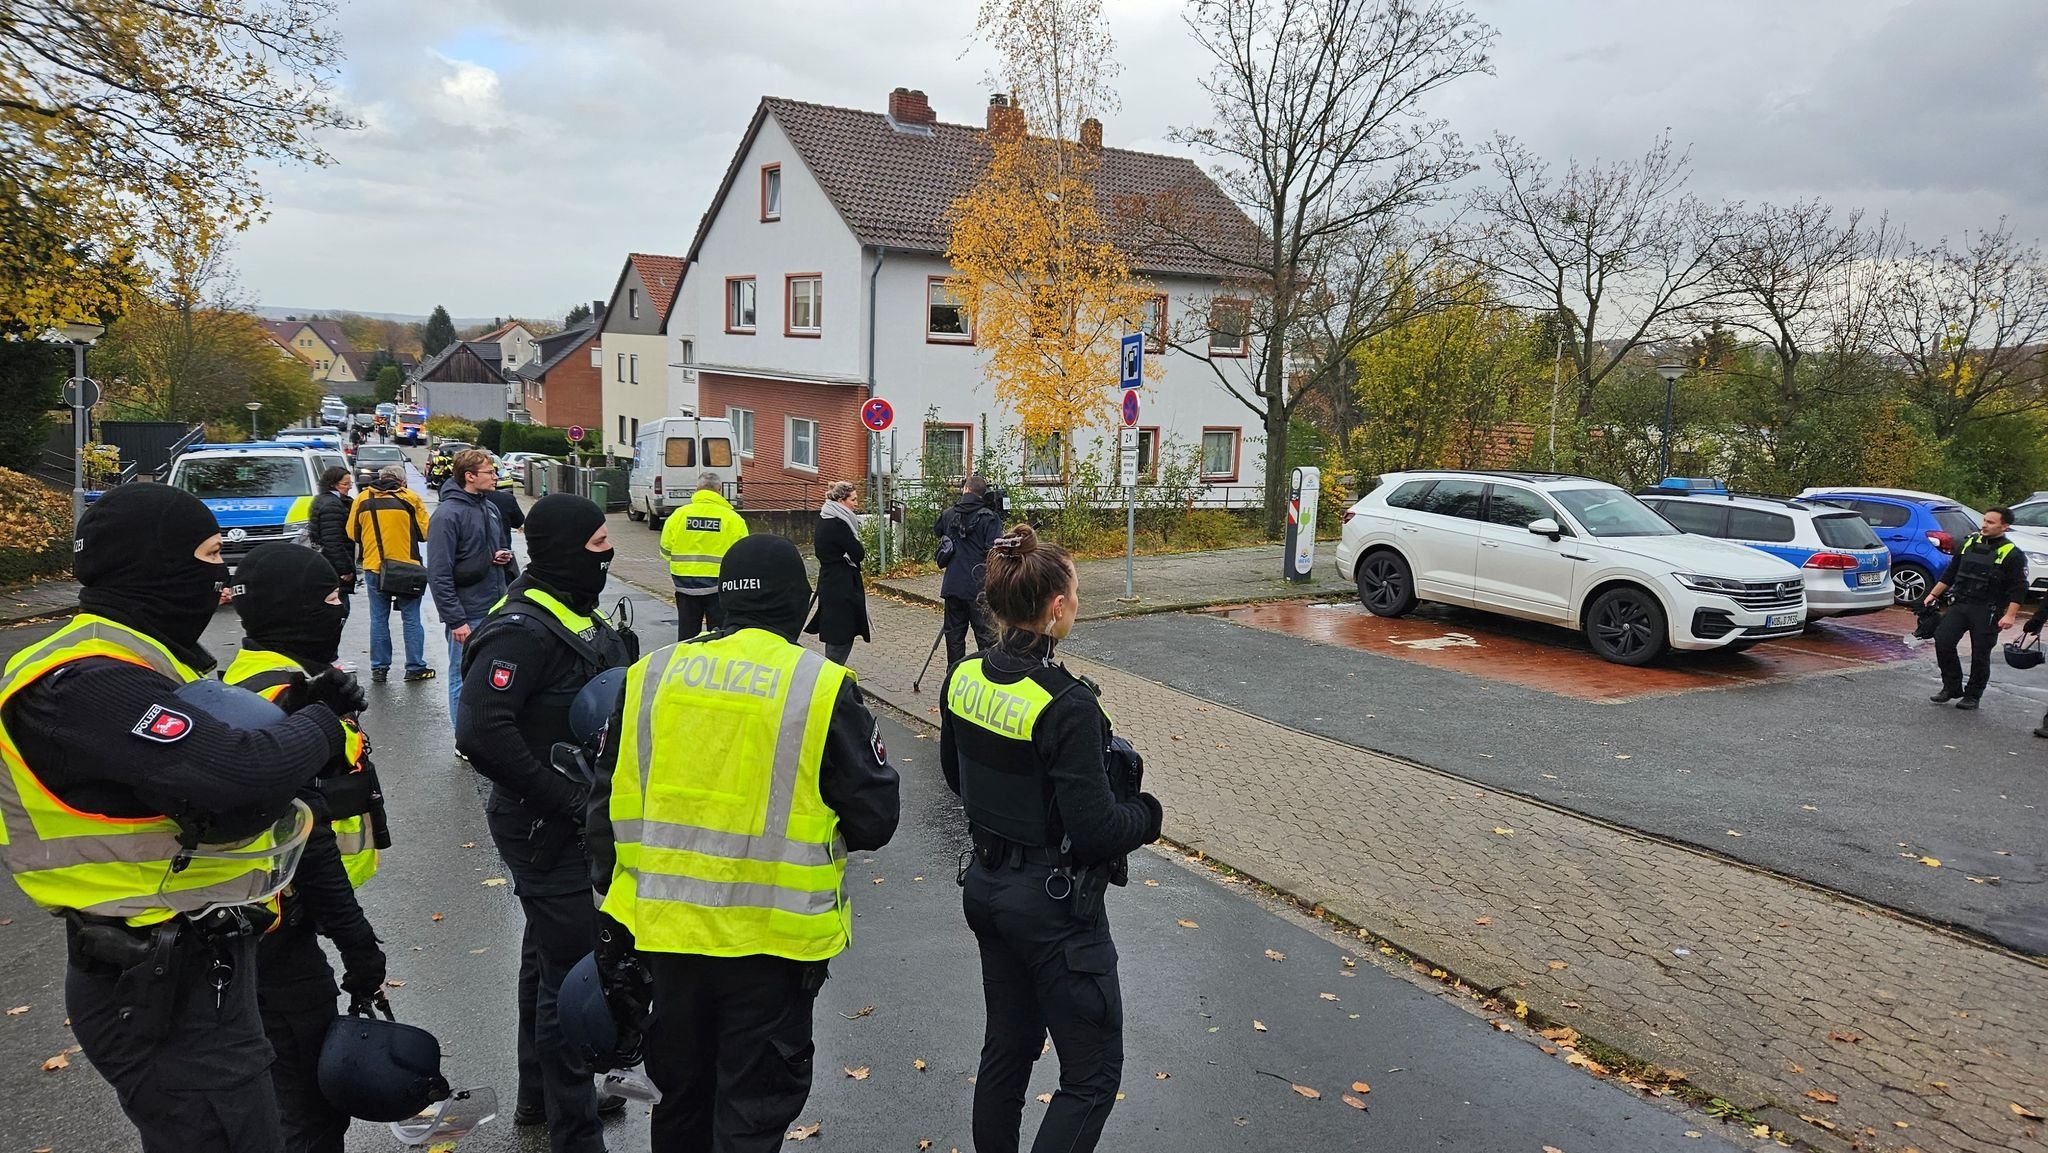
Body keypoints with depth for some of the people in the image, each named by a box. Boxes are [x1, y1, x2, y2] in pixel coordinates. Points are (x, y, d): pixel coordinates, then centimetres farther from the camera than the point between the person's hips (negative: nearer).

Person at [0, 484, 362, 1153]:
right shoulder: (86, 682, -24)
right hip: (161, 993, -10)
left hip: (200, 964, 10)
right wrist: (321, 722, -17)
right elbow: (238, 774, -36)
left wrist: (296, 706, -4)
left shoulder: (134, 662, 12)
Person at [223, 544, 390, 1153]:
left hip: (263, 920, 10)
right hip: (280, 928, -10)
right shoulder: (286, 699, -22)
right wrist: (358, 944, -19)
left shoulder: (251, 682, 11)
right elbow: (304, 841, -25)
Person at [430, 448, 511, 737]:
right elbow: (439, 575, -17)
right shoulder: (448, 514, -14)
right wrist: (456, 620, -20)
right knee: (464, 679, 5)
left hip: (496, 609, 7)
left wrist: (504, 556, 1)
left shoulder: (490, 508, 10)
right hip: (467, 615, -7)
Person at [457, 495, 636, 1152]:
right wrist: (562, 799, -25)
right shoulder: (524, 628, -22)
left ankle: (538, 1096, 40)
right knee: (571, 972, -3)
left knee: (548, 955, 22)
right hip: (544, 827, -10)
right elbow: (482, 733, -31)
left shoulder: (576, 614, 8)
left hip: (573, 819, 10)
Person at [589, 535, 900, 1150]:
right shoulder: (823, 687, -12)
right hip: (772, 938, -4)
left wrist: (615, 908, 16)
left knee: (681, 1098, 24)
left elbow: (611, 806, 5)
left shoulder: (653, 674, -1)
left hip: (668, 928, 4)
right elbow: (874, 821, -8)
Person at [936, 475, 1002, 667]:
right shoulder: (988, 518, -9)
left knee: (954, 633, 12)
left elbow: (939, 534, 25)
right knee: (986, 636, 1)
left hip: (952, 585, 4)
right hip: (980, 587, -4)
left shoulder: (948, 515, 6)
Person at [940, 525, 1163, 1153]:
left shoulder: (964, 677, -4)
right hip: (1053, 906, -8)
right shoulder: (1067, 705, -27)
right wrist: (1147, 811, -4)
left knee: (1007, 1045, 24)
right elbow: (1094, 831, -23)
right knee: (1094, 1073, 9)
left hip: (985, 886, 8)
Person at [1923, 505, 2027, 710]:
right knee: (1942, 641, -8)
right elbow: (1949, 574, 17)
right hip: (1959, 605, 4)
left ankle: (1972, 696, 15)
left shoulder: (2012, 554, -5)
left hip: (1987, 612, -4)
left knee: (1980, 654, 2)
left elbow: (2018, 589, -8)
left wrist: (2010, 615, -17)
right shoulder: (1969, 544, 10)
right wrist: (1933, 595, 14)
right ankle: (1952, 687, 6)